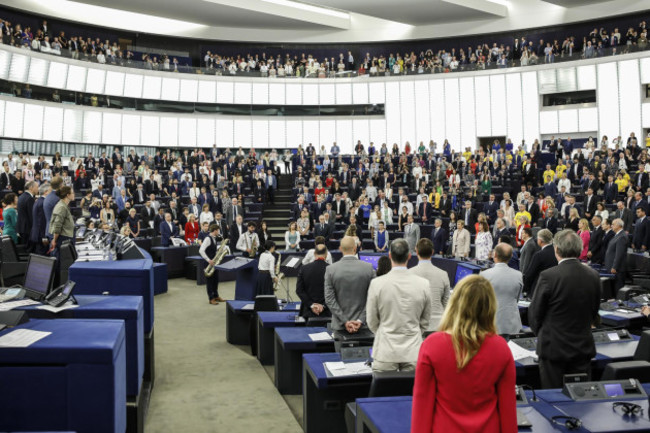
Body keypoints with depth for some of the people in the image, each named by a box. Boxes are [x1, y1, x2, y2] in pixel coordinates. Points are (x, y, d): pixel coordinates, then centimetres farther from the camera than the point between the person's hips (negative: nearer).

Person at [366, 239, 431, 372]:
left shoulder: (377, 283, -11)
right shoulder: (423, 284, -6)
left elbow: (372, 321, 1)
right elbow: (424, 322, 6)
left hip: (385, 351, -1)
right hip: (413, 351, 2)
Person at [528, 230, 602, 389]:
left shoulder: (548, 276, -17)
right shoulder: (593, 276, -1)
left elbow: (535, 313, -7)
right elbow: (594, 312, 10)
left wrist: (540, 333, 12)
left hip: (554, 347, -5)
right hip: (583, 347, 5)